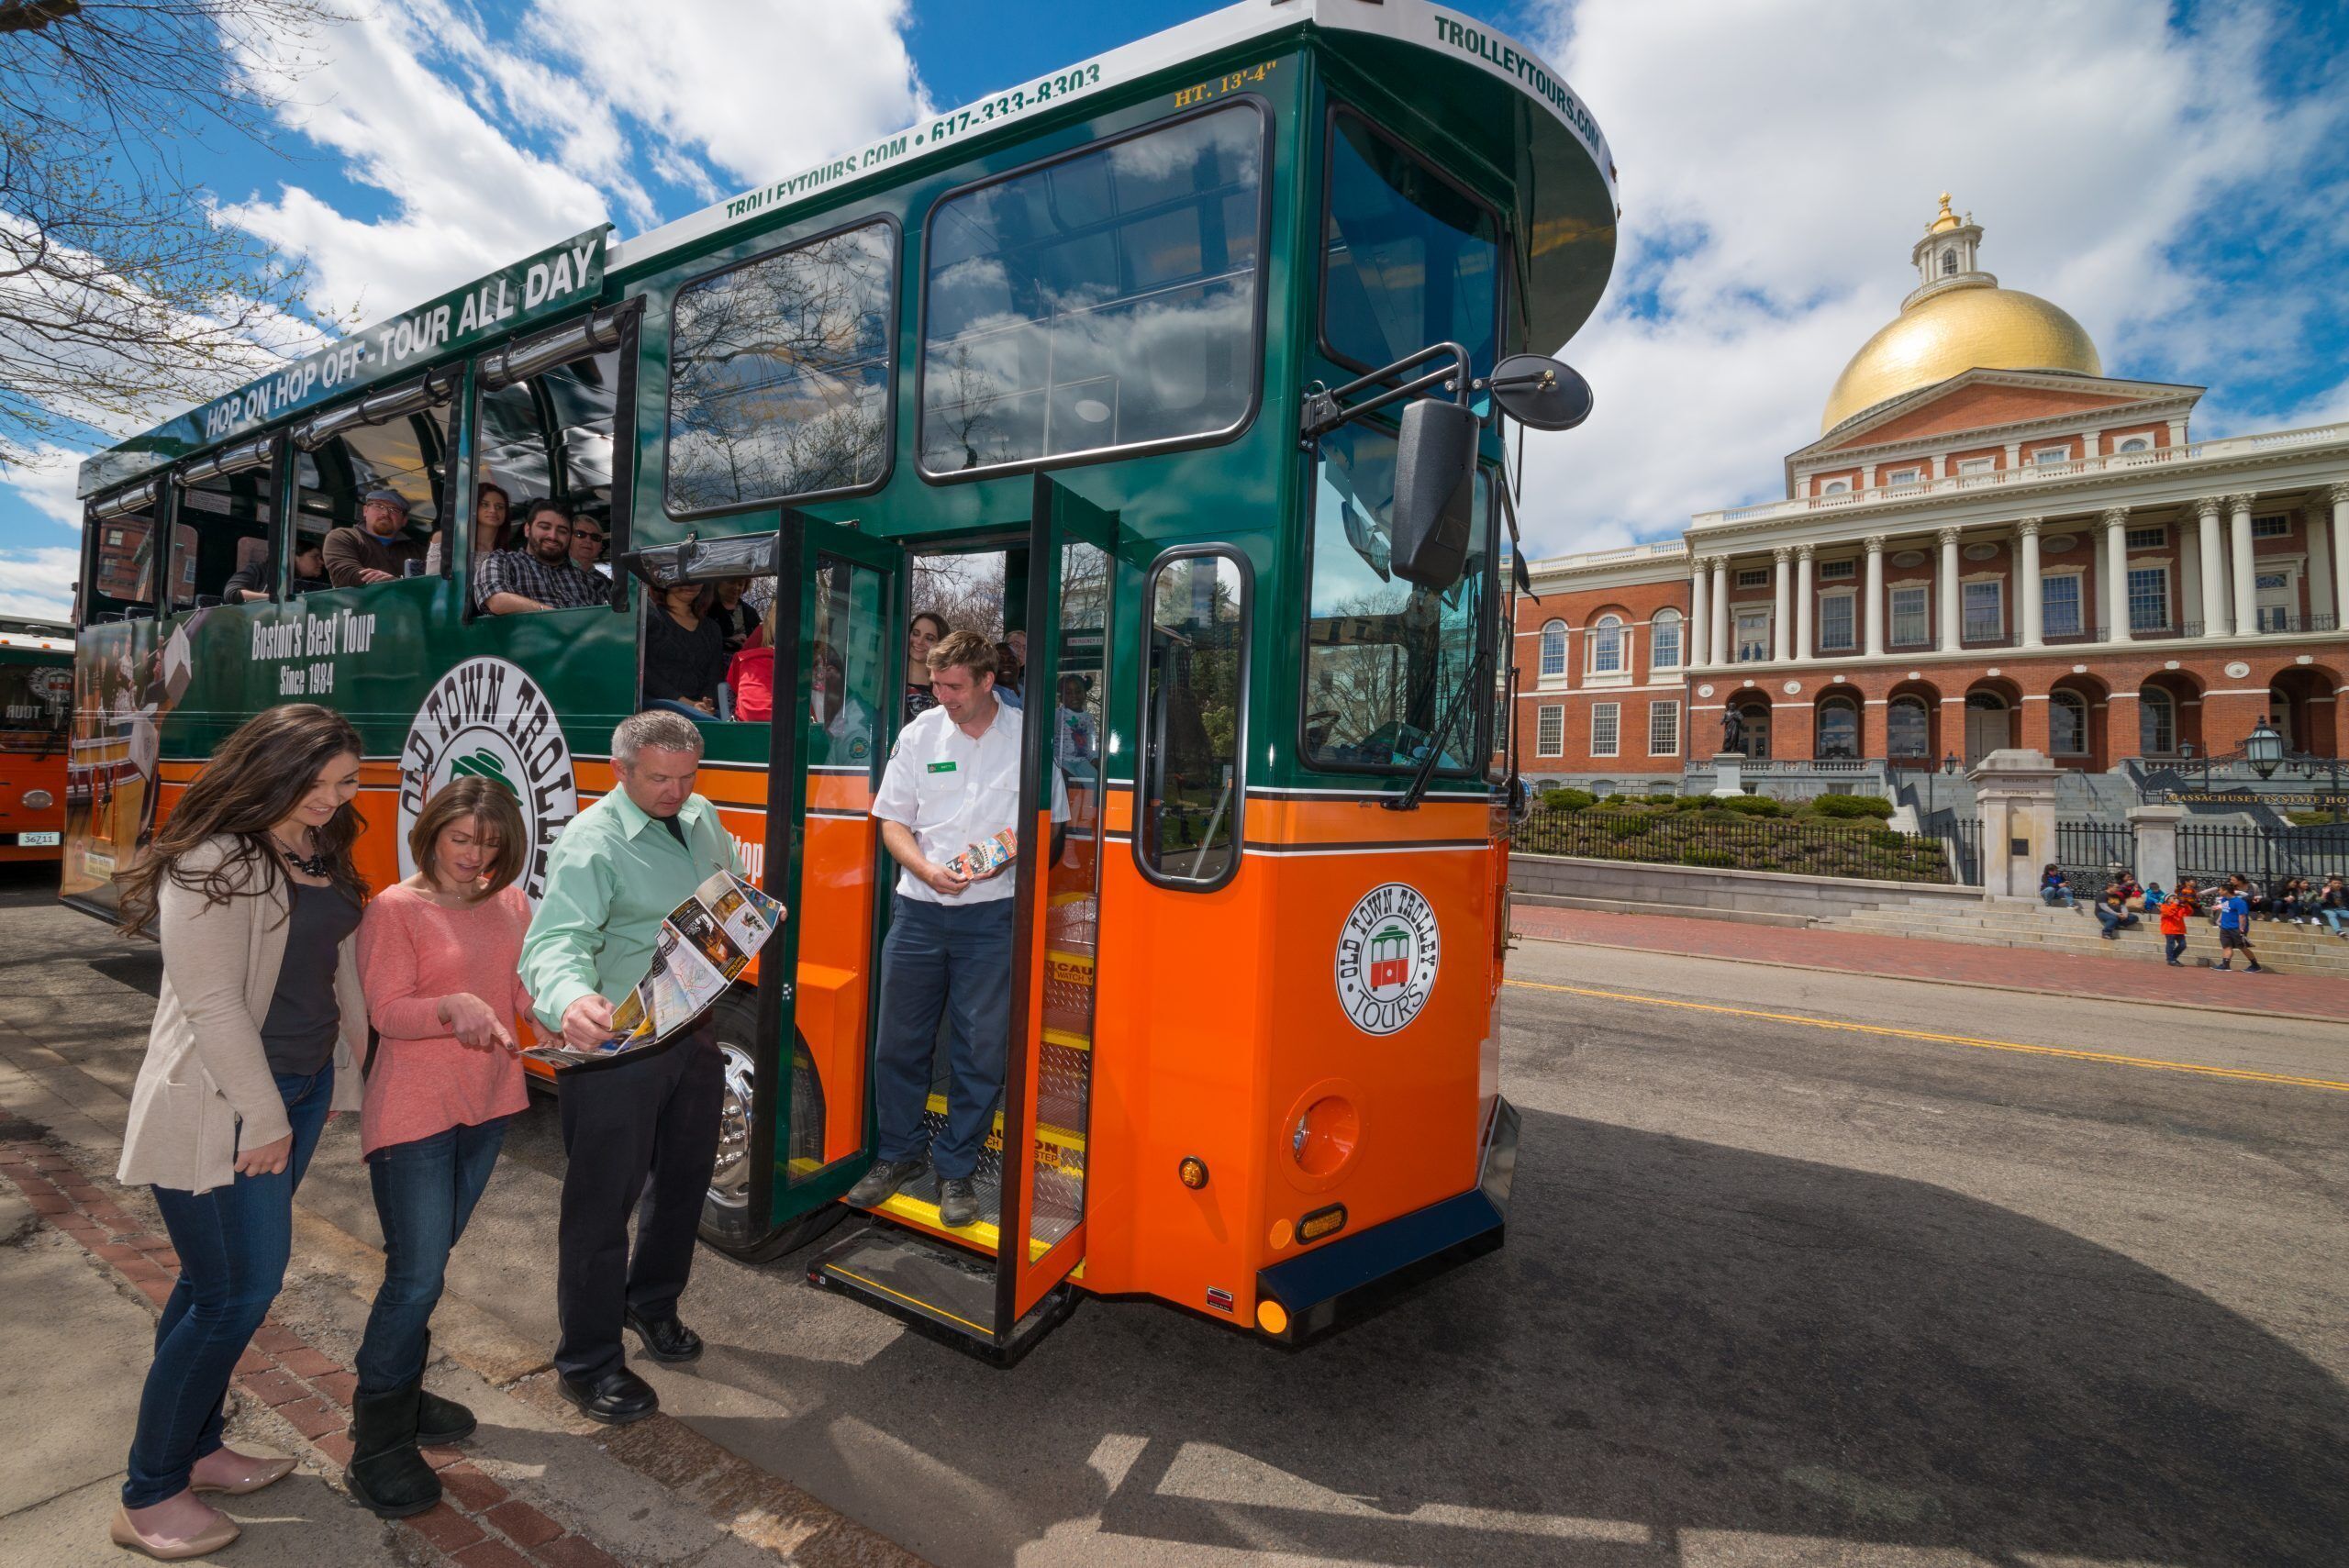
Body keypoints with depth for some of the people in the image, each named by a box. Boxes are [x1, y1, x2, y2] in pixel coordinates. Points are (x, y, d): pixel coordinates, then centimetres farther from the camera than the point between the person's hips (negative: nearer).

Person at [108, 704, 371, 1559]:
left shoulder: (322, 852, 6)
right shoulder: (213, 861, -19)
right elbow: (210, 1001, -20)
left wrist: (354, 1057, 12)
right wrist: (262, 1117, -15)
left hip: (301, 1086, 8)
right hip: (220, 1107, -8)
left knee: (216, 1279, 19)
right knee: (236, 1290, 1)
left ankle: (194, 1446, 36)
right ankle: (148, 1498, 20)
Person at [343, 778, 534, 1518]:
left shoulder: (510, 904, 5)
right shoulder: (393, 909, -9)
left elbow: (532, 993, 2)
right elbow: (387, 1012, -15)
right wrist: (453, 1007, -34)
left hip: (487, 1105, 6)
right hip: (413, 1114, -5)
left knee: (430, 1263, 20)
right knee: (416, 1275, -4)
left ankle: (403, 1396, 37)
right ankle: (376, 1447, 12)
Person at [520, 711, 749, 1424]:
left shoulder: (702, 818, 5)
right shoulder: (591, 843, -19)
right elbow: (554, 940, -32)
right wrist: (569, 999, -52)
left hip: (694, 1035, 7)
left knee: (683, 1180, 21)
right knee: (602, 1203, 4)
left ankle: (651, 1304, 45)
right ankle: (587, 1364, 23)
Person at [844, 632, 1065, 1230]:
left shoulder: (1028, 737, 0)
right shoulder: (919, 734, 6)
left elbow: (1052, 823, 5)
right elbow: (892, 821, 8)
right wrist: (927, 870, -10)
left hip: (992, 916, -2)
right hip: (918, 910, 3)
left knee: (980, 1050, 3)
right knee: (898, 1041, 11)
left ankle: (956, 1169, 21)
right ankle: (899, 1153, 32)